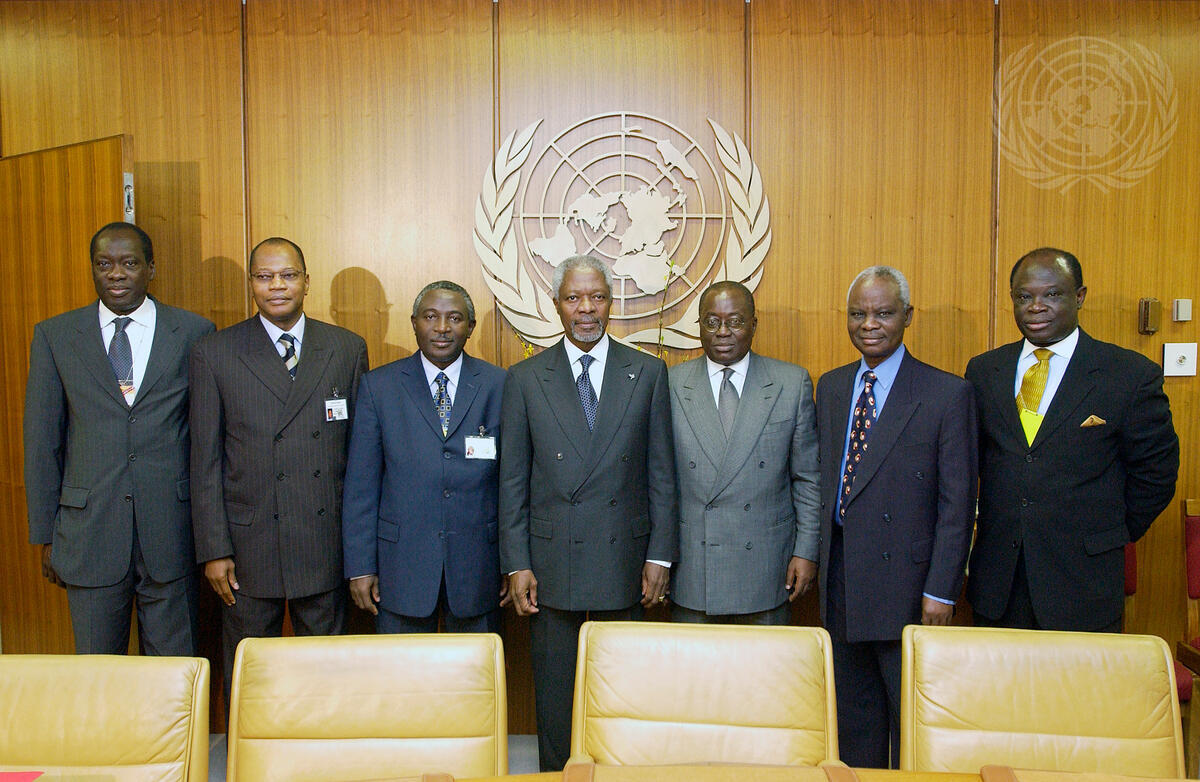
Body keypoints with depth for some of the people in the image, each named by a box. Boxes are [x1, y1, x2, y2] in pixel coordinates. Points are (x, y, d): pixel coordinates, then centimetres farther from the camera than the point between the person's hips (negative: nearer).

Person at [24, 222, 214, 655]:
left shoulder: (194, 333, 2)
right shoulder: (54, 336, 5)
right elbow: (42, 441, 7)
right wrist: (45, 535, 5)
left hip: (171, 531, -1)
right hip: (89, 532, 1)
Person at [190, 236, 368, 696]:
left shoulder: (348, 349, 3)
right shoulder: (214, 355, -1)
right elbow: (206, 460, -1)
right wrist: (213, 551, -4)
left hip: (326, 545, 1)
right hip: (249, 544, -1)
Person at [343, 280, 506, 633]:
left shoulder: (498, 385, 1)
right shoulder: (378, 386, 1)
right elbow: (360, 485, 1)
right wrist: (360, 567, -2)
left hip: (478, 561, 0)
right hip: (402, 561, 0)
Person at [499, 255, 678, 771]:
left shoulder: (647, 373, 4)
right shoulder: (525, 379, 3)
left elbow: (661, 472, 4)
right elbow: (512, 481, 3)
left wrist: (660, 554, 0)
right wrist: (516, 565, -2)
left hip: (623, 563, 0)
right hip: (551, 565, 0)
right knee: (554, 699, 9)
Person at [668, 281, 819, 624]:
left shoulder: (793, 383, 1)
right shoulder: (671, 385, 0)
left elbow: (808, 477, 3)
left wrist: (807, 551, 0)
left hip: (765, 568, 0)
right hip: (691, 567, 0)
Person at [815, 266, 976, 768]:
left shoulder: (947, 394, -7)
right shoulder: (831, 387, 10)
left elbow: (958, 502, -9)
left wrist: (940, 590, -13)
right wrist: (820, 558, 6)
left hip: (905, 583, -5)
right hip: (840, 577, 5)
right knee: (852, 711, 16)